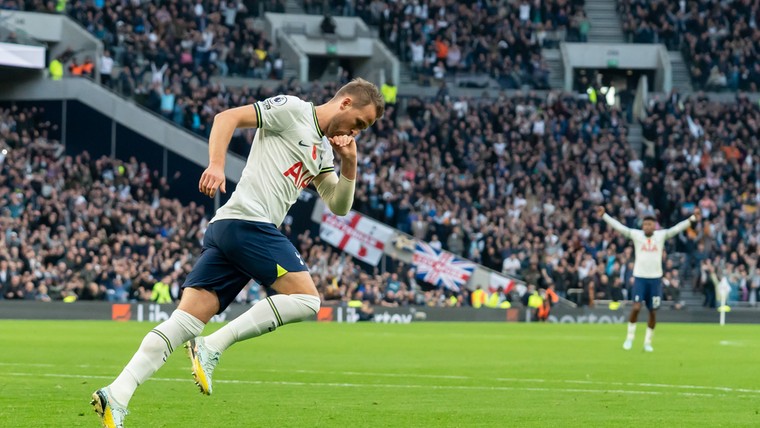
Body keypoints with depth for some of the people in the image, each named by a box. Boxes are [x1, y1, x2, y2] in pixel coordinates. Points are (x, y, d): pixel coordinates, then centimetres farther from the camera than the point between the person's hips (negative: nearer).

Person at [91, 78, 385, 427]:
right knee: (306, 298, -8)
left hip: (226, 229, 8)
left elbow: (339, 206, 28)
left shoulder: (324, 150, 27)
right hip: (249, 223, -8)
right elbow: (227, 118, -6)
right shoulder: (292, 110, 1)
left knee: (185, 321, -4)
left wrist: (349, 165, 11)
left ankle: (116, 396, -16)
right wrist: (216, 166, -20)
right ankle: (211, 348, -13)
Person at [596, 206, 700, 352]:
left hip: (655, 278, 1)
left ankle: (648, 342, 16)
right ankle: (630, 337, 3)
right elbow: (619, 226, -4)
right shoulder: (636, 235, 0)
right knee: (636, 307, -14)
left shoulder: (661, 235, 2)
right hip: (639, 277, -1)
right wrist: (604, 215, -11)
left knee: (652, 311, 5)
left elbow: (677, 228, -5)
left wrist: (692, 219, -15)